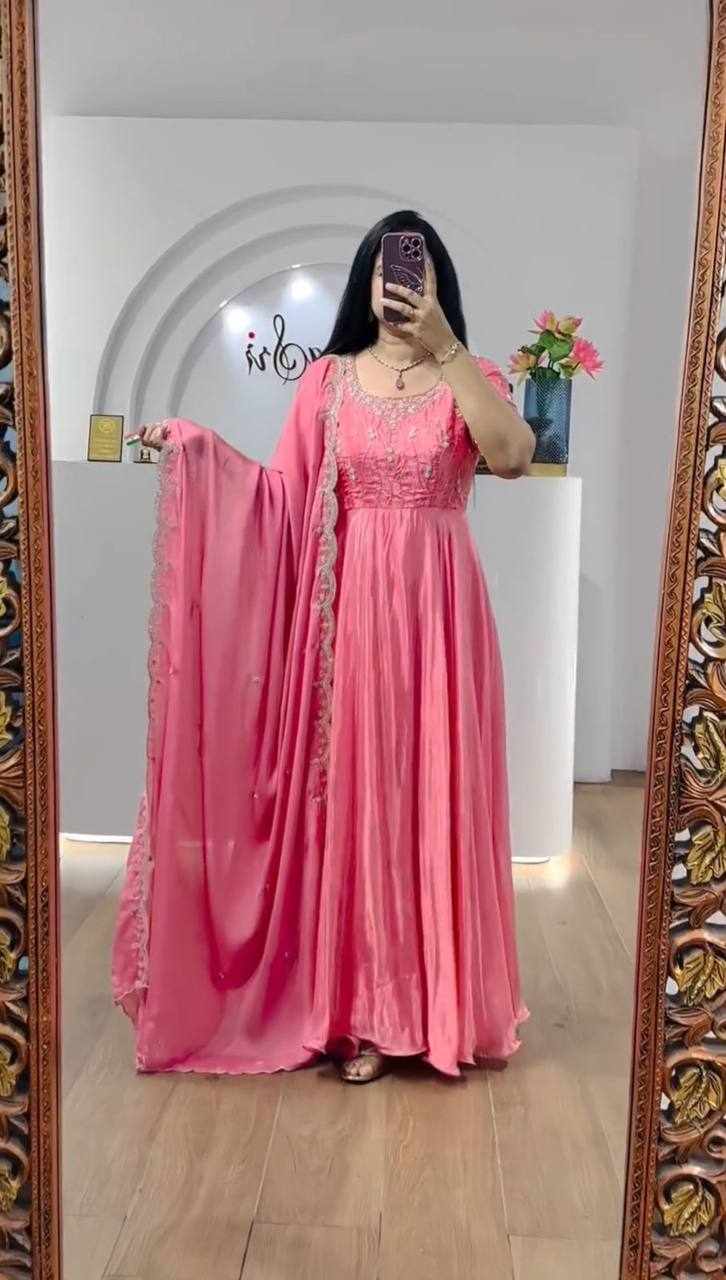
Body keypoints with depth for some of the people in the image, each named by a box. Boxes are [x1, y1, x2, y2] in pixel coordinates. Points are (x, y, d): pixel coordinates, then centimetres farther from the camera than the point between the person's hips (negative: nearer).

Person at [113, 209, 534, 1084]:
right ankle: (359, 1008, 18)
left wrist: (444, 346, -18)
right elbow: (285, 495, 3)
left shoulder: (472, 380, 5)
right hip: (346, 608, 1)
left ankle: (436, 999, 17)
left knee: (433, 797, 2)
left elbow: (512, 457, -16)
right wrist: (200, 448, -8)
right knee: (349, 795, 4)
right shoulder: (327, 379, 9)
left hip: (434, 611, -1)